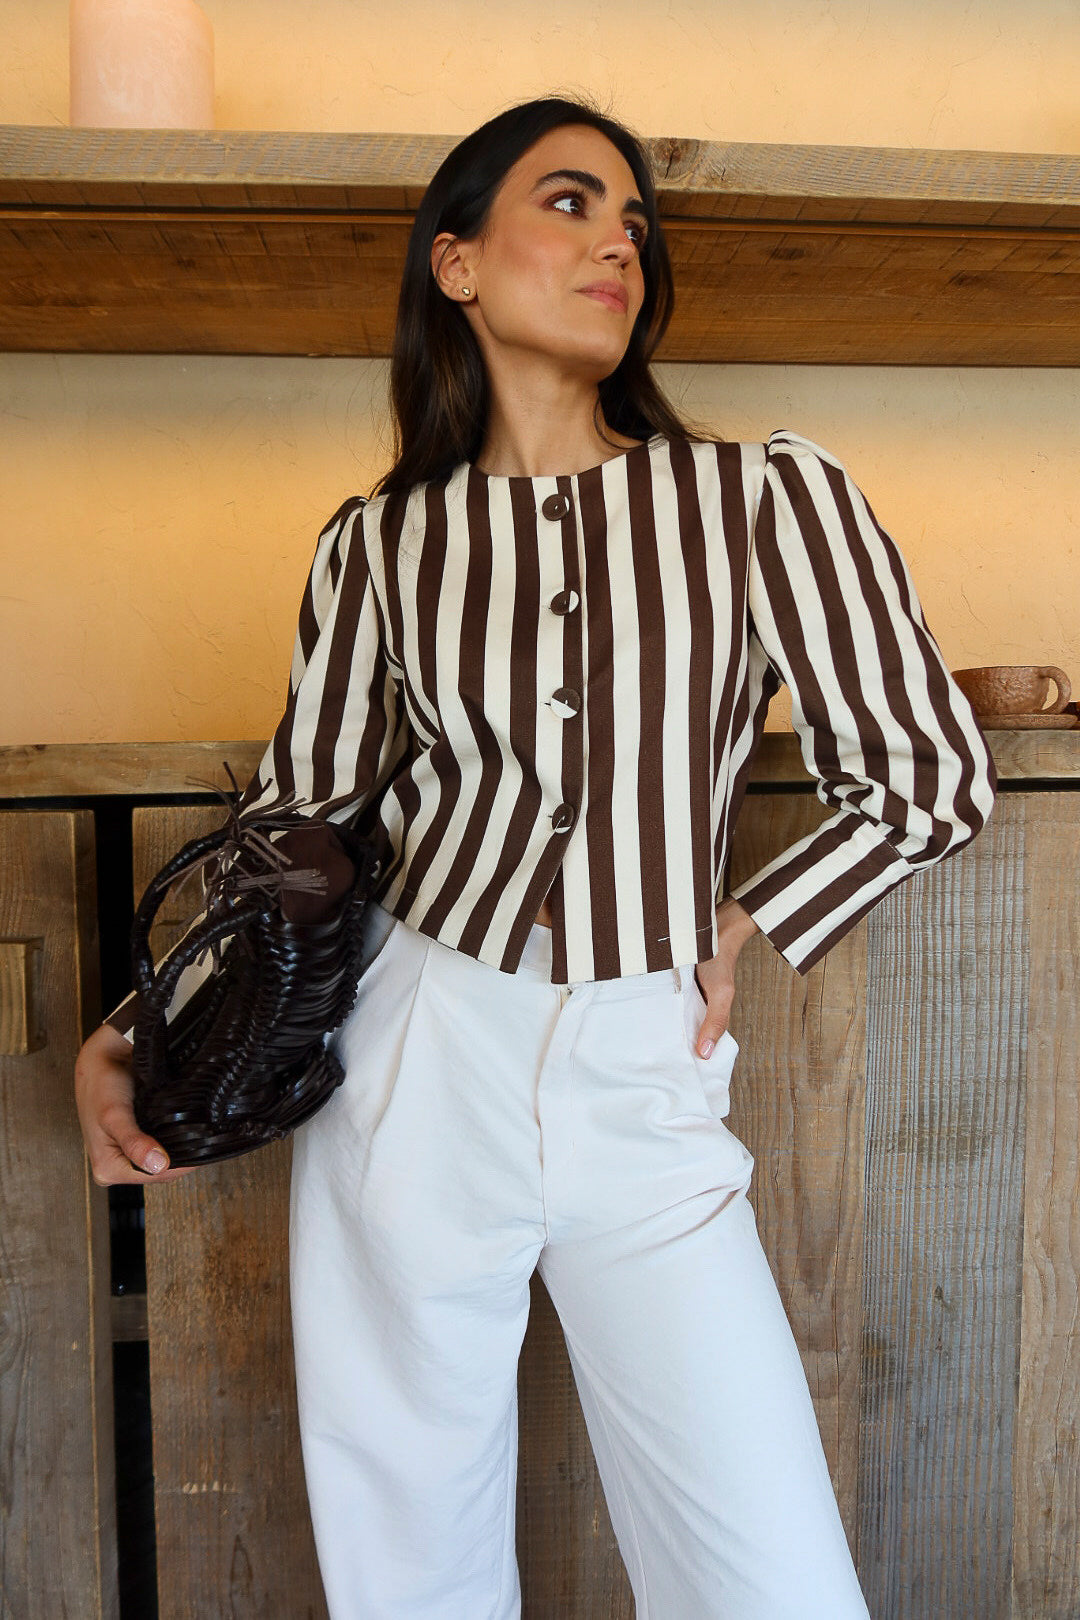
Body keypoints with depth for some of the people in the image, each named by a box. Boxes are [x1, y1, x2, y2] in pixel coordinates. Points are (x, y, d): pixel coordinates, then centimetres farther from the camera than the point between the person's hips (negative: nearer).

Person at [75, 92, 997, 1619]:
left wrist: (743, 929, 2)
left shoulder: (768, 496, -2)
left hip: (647, 1089, 0)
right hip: (415, 1066, 1)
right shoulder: (378, 541, 2)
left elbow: (931, 777, 3)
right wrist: (136, 1030, 1)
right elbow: (295, 822, 8)